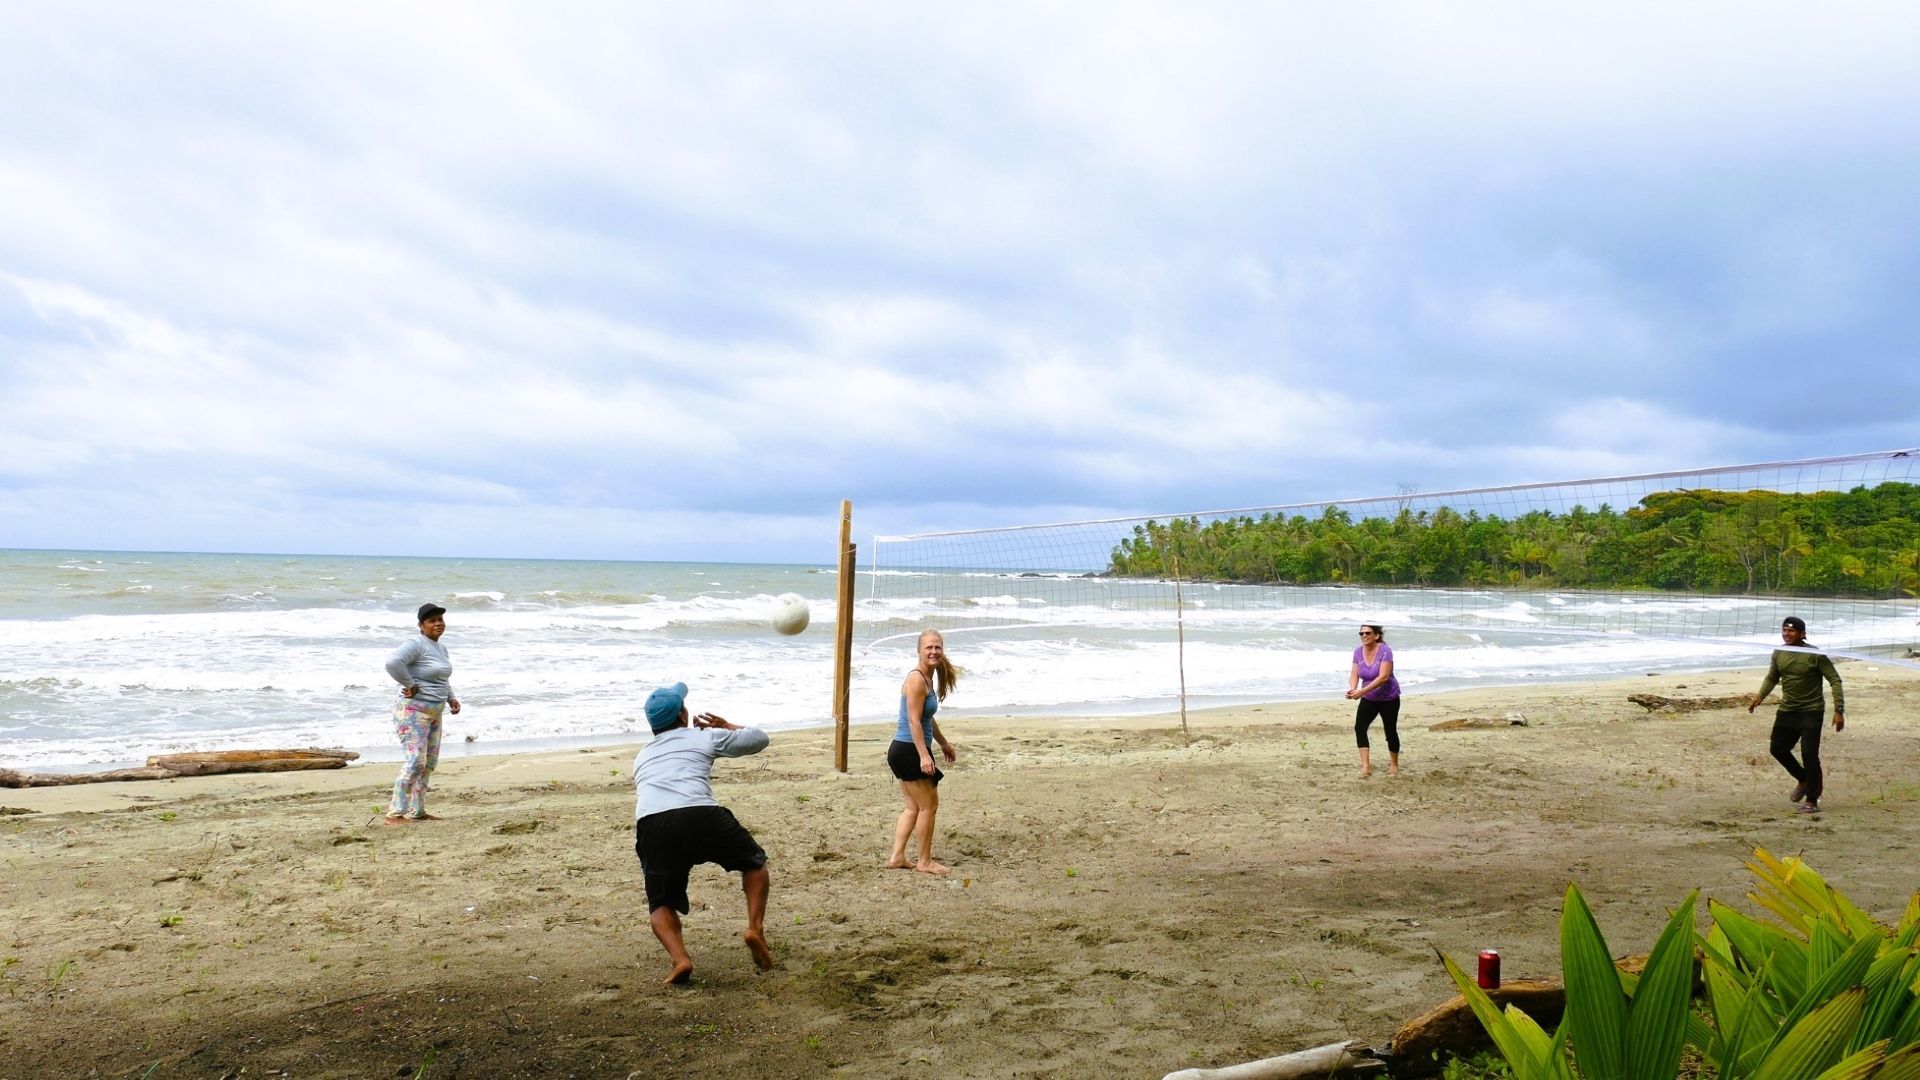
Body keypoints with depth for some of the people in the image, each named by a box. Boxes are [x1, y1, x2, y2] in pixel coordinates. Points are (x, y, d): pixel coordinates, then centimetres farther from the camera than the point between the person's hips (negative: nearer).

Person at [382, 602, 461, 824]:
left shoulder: (441, 648, 14)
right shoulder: (415, 644, -15)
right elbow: (393, 662, -33)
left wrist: (451, 698, 15)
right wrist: (410, 685, -23)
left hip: (433, 713, 9)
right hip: (414, 710, -9)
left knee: (429, 763, 11)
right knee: (415, 761, -16)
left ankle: (417, 811, 19)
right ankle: (395, 814, -14)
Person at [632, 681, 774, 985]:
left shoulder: (642, 756, 33)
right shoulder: (705, 736, 22)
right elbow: (759, 738, 31)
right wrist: (724, 725, 46)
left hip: (650, 824, 2)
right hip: (700, 815, -2)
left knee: (661, 904, 18)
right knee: (755, 863, 23)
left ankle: (679, 958, -10)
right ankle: (755, 928, 3)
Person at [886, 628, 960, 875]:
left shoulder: (928, 678, 13)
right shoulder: (917, 679, -18)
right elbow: (914, 721, -22)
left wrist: (943, 743, 34)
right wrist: (924, 756, -26)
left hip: (904, 752, 10)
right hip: (909, 751, -10)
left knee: (914, 807, 16)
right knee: (929, 805, 2)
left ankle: (897, 857, 19)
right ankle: (925, 861, 13)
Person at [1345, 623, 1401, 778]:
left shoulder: (1385, 651, -24)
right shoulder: (1358, 651, -7)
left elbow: (1383, 677, -32)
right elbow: (1354, 674, -7)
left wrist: (1362, 691, -40)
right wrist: (1352, 689, -30)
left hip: (1388, 698, -4)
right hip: (1369, 699, 4)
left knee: (1390, 731, 6)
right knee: (1359, 728, -12)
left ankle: (1394, 764, 30)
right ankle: (1366, 766, -8)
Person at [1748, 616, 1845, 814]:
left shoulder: (1815, 655, -14)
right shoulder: (1779, 653, 2)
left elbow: (1835, 680, -12)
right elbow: (1771, 677, 17)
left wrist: (1839, 710, -19)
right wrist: (1760, 696, 2)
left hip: (1811, 711, -6)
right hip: (1787, 710, 6)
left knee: (1809, 753, -12)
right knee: (1777, 748, 11)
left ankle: (1812, 800, 1)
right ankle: (1804, 779, 37)